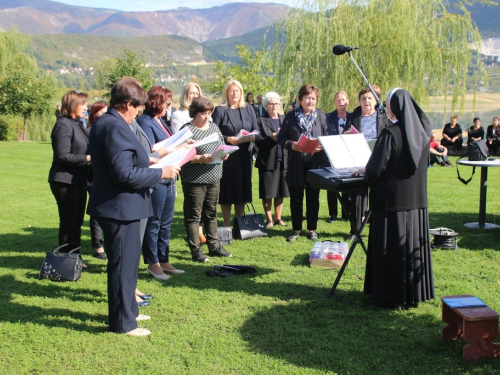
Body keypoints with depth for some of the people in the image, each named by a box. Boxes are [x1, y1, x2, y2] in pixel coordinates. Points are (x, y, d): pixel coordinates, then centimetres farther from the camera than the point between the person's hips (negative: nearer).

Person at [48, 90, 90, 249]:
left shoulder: (78, 124, 14)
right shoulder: (64, 125, -14)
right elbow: (63, 156, -21)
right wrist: (88, 158, -19)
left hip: (79, 180, 9)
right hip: (65, 181, -9)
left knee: (77, 222, 15)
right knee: (68, 222, -2)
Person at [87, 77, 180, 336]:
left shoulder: (102, 124, 11)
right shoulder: (116, 128, -22)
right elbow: (124, 174, -27)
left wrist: (145, 163, 16)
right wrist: (160, 173, -18)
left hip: (114, 206, 11)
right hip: (121, 207, -11)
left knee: (126, 261, 21)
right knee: (123, 264, 0)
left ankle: (128, 311, 35)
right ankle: (123, 323, 11)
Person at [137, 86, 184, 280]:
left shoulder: (160, 121, 16)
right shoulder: (145, 122, -12)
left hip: (168, 179, 9)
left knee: (166, 222, 14)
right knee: (153, 223, 2)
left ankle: (163, 261, 24)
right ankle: (152, 263, 12)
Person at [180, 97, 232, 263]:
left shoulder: (213, 127, 11)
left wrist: (224, 154, -4)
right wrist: (201, 158, -25)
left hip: (214, 178, 7)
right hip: (194, 180, -7)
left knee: (211, 213, 16)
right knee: (194, 215, 2)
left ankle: (214, 246, 26)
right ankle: (195, 250, 9)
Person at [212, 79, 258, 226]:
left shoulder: (248, 110, 11)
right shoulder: (219, 110, -2)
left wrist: (253, 137, -13)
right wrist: (228, 139, -21)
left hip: (244, 155, 4)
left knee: (242, 188, 8)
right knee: (227, 189, -1)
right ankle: (227, 224, 8)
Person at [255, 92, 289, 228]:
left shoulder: (285, 119, 14)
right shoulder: (261, 121, 2)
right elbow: (258, 141, -8)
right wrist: (271, 138, -21)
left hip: (283, 160, 3)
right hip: (267, 161, -3)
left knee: (280, 192, 8)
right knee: (267, 193, 2)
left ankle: (278, 218, 20)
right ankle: (269, 219, 13)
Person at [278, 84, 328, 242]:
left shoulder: (321, 116, 6)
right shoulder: (291, 116, 2)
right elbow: (281, 137, 2)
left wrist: (322, 146, -13)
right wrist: (291, 144, -16)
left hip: (315, 163, 1)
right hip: (296, 164, -1)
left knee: (313, 197, 7)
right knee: (295, 198, 6)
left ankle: (312, 229, 18)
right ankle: (296, 229, 18)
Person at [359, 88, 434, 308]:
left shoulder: (390, 134, -16)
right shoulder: (421, 132, 4)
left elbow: (376, 168, -17)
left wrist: (366, 174, 6)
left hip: (392, 200, -6)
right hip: (417, 200, 6)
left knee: (391, 247, 3)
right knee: (413, 245, 13)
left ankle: (391, 296, 10)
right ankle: (415, 293, 22)